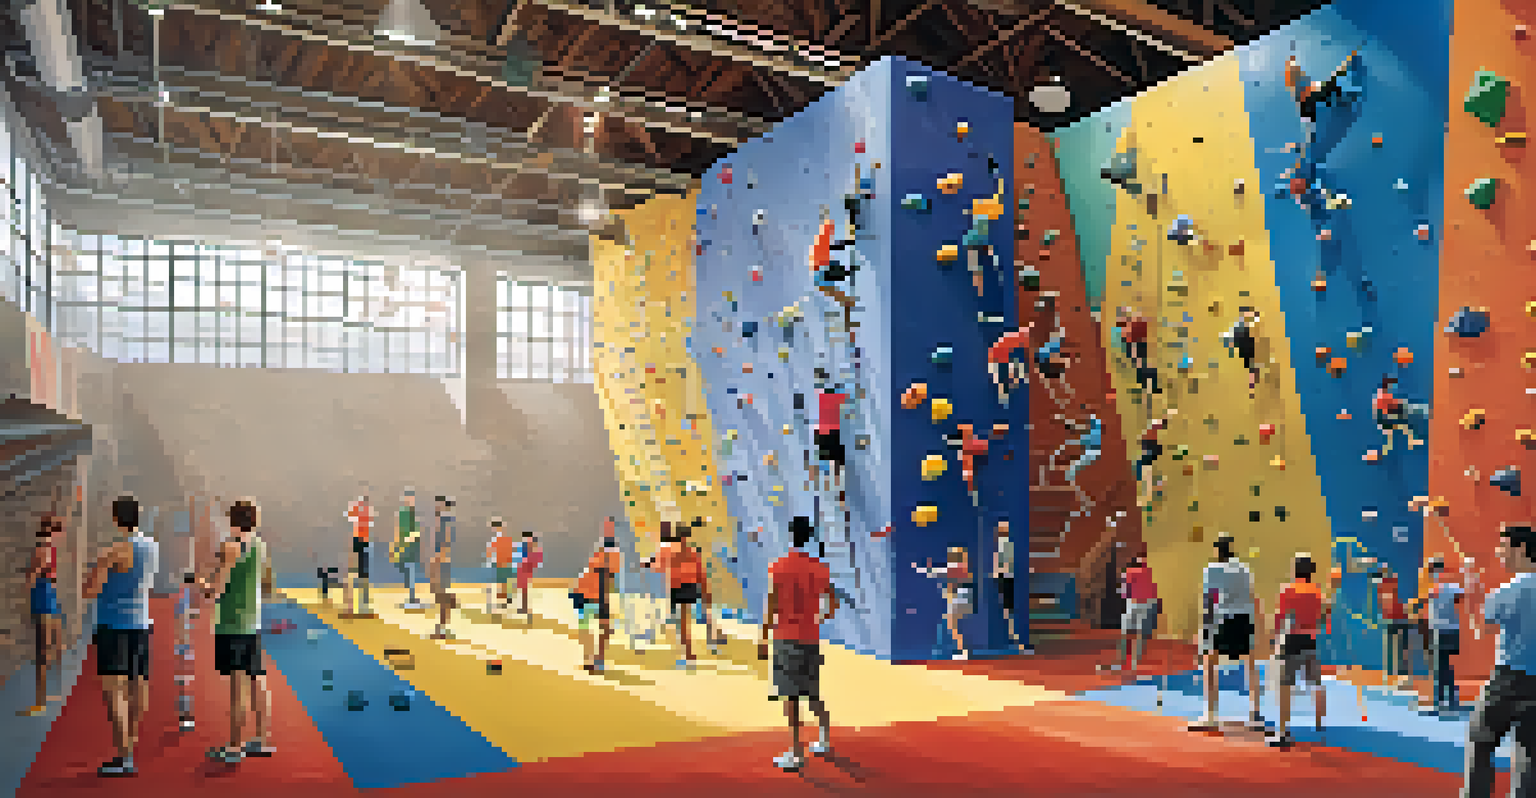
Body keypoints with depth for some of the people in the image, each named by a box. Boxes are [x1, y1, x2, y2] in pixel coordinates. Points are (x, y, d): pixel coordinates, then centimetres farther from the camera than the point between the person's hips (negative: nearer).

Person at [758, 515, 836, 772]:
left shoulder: (778, 567, -11)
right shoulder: (820, 568, 1)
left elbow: (770, 608, -12)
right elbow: (832, 606, 4)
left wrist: (763, 640, -4)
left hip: (787, 638, -5)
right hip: (812, 638, 5)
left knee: (790, 695, -2)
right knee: (813, 691, 20)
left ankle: (796, 753, -1)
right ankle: (824, 739, 27)